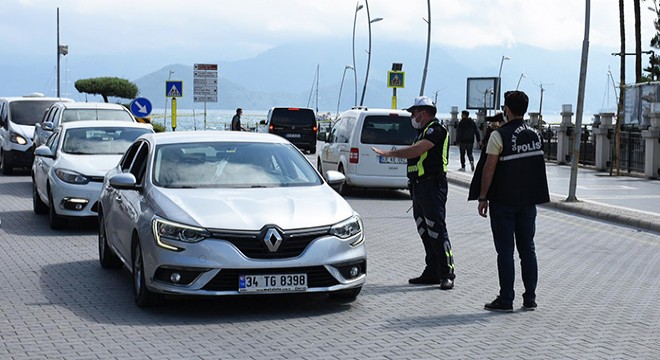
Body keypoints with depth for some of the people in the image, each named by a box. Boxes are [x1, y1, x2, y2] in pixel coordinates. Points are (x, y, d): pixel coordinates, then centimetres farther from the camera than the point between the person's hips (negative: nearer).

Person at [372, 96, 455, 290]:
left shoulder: (436, 129, -10)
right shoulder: (424, 131, 22)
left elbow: (416, 150, -22)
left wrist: (388, 153, -17)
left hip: (432, 186, -10)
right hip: (419, 187, 10)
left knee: (436, 230, -11)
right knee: (424, 231, 10)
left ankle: (447, 274, -10)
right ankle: (432, 272, 15)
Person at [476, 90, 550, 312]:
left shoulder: (500, 135, -12)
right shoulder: (535, 135, 8)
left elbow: (489, 168, -13)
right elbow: (536, 165, 15)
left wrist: (483, 197, -7)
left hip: (503, 201, -5)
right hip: (529, 200, 6)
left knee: (505, 251, -2)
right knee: (527, 249, 10)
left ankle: (506, 300, 0)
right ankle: (530, 298, 12)